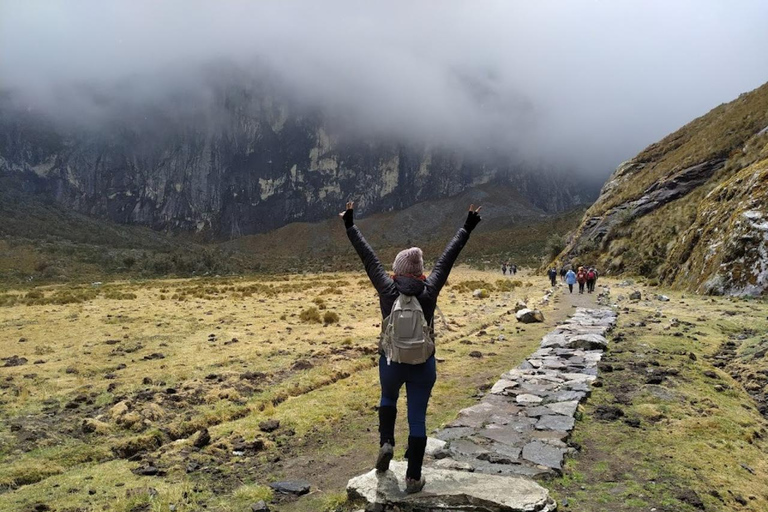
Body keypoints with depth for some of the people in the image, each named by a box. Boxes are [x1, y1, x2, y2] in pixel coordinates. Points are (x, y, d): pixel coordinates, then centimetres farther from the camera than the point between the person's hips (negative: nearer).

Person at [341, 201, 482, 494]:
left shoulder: (387, 288, -10)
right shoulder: (430, 290, -10)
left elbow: (368, 258, -4)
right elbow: (448, 257, -3)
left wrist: (350, 226, 4)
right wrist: (467, 228, 5)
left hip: (391, 361, 0)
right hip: (423, 364, 0)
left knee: (388, 399, 31)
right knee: (417, 419, 8)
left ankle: (386, 443, 12)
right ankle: (413, 479, 14)